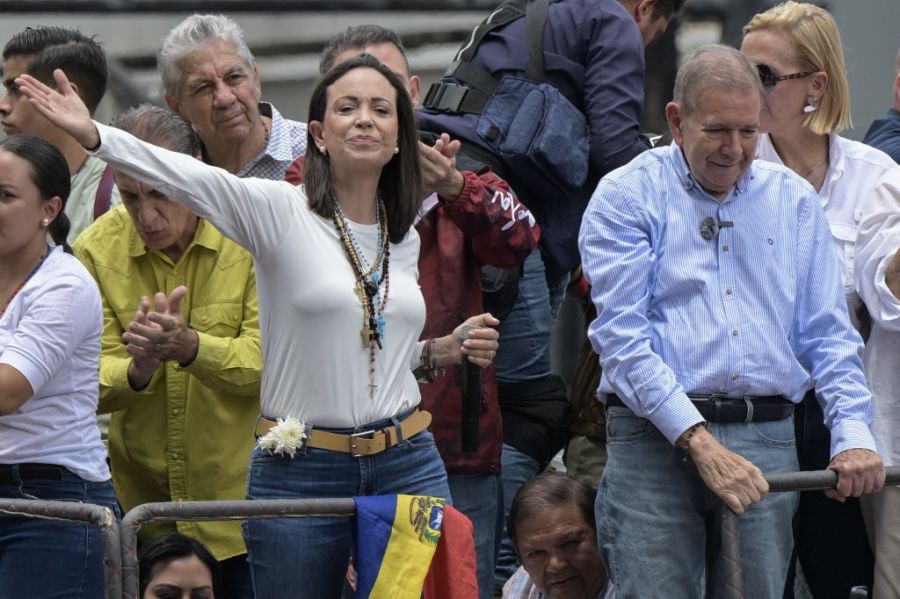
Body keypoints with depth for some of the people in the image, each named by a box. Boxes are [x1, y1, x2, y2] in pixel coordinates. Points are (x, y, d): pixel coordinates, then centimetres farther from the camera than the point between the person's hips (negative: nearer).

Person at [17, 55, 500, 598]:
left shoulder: (406, 238, 12)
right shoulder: (280, 211, -4)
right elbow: (193, 180, -21)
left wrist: (447, 349, 6)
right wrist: (93, 135, -35)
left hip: (407, 466, 4)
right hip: (301, 474, -4)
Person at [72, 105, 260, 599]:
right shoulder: (96, 248, -3)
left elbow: (271, 359, -14)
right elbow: (92, 381, -5)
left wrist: (190, 346, -30)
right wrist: (138, 369, -27)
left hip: (240, 494, -2)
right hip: (141, 498, 2)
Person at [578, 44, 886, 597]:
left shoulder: (793, 200, 16)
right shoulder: (626, 197, 2)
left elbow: (828, 334, 14)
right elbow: (622, 336, -8)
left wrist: (853, 434, -3)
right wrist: (699, 442, -17)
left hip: (767, 442, 3)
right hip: (655, 440, -3)